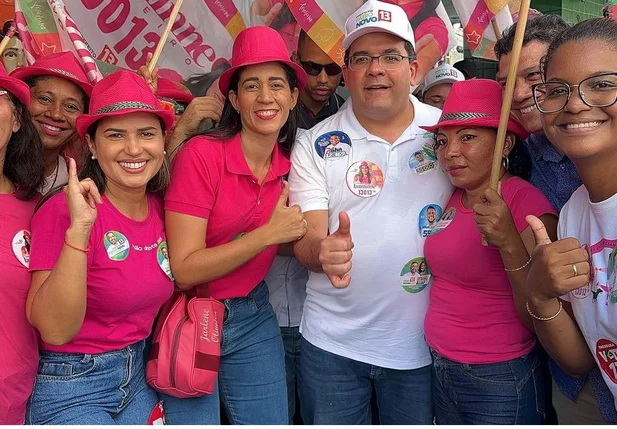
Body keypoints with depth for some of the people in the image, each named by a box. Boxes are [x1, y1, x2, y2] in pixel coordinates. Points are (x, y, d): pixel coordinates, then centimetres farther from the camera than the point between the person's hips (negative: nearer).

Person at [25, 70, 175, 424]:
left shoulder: (163, 207, -2)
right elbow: (55, 331, -23)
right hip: (71, 389, -5)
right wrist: (78, 228, -31)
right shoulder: (63, 210, -17)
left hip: (142, 377, 5)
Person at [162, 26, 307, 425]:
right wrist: (269, 233, -22)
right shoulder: (202, 154, -18)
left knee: (272, 420, 13)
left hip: (254, 319, 5)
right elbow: (183, 271, -20)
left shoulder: (289, 164, -1)